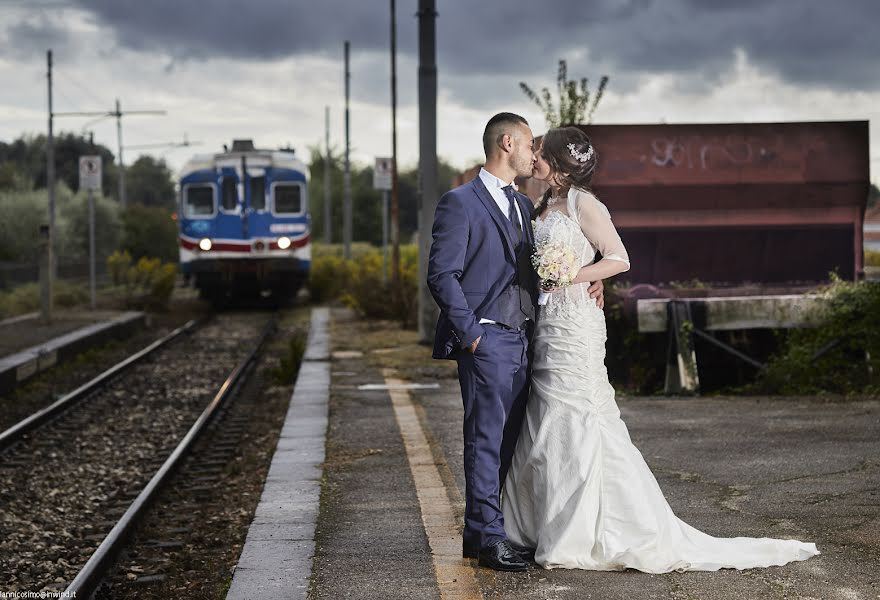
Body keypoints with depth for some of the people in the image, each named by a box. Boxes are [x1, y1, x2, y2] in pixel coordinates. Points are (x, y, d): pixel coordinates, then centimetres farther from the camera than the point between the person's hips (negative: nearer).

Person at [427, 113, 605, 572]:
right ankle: (488, 537, -1)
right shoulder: (460, 203, -7)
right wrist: (470, 334, -15)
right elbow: (441, 275, -11)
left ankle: (477, 533, 17)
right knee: (487, 438, -6)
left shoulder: (522, 205, 19)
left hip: (521, 340, 8)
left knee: (507, 441, 9)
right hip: (486, 341, -8)